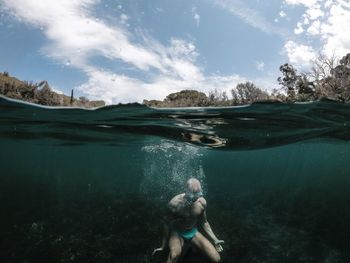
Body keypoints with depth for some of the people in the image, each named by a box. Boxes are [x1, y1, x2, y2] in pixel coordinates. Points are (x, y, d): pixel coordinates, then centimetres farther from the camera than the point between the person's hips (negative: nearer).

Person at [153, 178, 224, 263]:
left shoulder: (202, 202, -14)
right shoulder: (175, 203, -25)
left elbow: (204, 222, 4)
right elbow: (167, 224, -11)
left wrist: (215, 240, 1)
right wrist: (163, 246, -4)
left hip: (193, 232, 4)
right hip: (177, 233, -4)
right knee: (175, 254, -39)